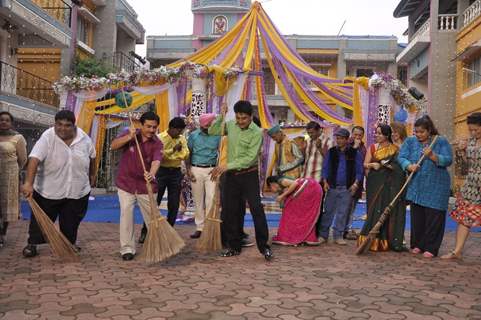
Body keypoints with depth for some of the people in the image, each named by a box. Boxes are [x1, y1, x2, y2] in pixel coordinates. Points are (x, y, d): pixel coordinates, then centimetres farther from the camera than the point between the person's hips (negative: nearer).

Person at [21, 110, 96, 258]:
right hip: (48, 191, -2)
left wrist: (92, 175, 20)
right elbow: (34, 159, -31)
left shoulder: (83, 137, -7)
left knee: (70, 223, 13)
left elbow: (91, 157, 11)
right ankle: (32, 244, 29)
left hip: (77, 192, 3)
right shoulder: (47, 137, -19)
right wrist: (28, 183, -42)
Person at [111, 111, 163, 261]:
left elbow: (156, 161, -26)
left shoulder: (157, 143, -8)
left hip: (145, 185, 0)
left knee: (152, 216, 8)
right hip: (126, 183, 0)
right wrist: (129, 137, -29)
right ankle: (127, 248, 5)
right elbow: (113, 146, -14)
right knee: (126, 214, -4)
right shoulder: (129, 134, -4)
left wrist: (151, 174, -47)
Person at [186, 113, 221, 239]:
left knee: (211, 198, -9)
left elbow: (221, 153, 5)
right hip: (196, 169, 1)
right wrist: (188, 170, -2)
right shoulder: (193, 135, 3)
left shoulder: (217, 136, 1)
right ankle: (199, 227, 15)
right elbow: (188, 154, 6)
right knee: (198, 200, 7)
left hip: (211, 170, -1)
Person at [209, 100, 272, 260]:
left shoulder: (256, 133, -14)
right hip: (231, 175, 5)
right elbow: (212, 131, 12)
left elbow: (249, 159, -20)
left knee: (257, 210, -7)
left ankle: (264, 247, 2)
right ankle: (234, 246, 21)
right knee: (230, 211, 9)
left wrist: (227, 166, -24)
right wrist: (221, 116, -4)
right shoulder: (230, 125, 2)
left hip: (249, 175, -5)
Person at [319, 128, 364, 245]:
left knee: (342, 213, 4)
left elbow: (359, 170, 4)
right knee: (328, 211, 3)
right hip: (332, 187, 1)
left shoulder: (355, 153, 2)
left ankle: (338, 236, 13)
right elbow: (325, 167, 9)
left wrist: (356, 184, -8)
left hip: (347, 188, -1)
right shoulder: (331, 152, 7)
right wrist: (325, 182, -1)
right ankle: (323, 235, 9)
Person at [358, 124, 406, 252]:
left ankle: (389, 240, 1)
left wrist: (389, 165, -14)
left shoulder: (395, 149, 6)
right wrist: (372, 165, -11)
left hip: (390, 184, -1)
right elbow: (365, 164, 8)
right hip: (375, 183, 1)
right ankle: (373, 240, 1)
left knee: (390, 210, -4)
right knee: (375, 209, -3)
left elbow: (400, 165, 3)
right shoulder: (372, 148, 11)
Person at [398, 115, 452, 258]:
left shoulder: (441, 141, 0)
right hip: (416, 186, 3)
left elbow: (448, 160, -9)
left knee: (433, 217, -2)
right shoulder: (410, 141, 6)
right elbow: (401, 157, -3)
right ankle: (417, 245, 19)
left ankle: (430, 248, 6)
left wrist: (432, 156, -23)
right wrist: (409, 166, -23)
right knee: (417, 216, 7)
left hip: (436, 187, -3)